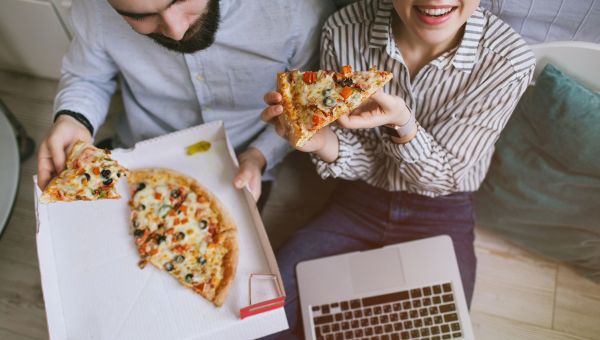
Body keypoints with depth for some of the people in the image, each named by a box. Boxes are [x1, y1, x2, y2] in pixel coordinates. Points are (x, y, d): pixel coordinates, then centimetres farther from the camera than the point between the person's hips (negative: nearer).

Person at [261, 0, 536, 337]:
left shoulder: (510, 59, -20)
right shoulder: (343, 31, -17)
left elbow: (442, 177, -13)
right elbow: (362, 160, -9)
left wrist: (402, 124, -34)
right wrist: (320, 139, -32)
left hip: (440, 216, 0)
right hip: (358, 201, 1)